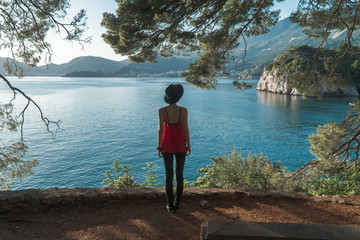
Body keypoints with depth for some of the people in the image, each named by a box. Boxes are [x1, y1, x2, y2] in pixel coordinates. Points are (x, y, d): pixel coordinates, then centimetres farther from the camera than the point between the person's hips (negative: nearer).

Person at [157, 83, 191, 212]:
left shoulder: (162, 111, -12)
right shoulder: (183, 110, -12)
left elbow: (160, 129, -12)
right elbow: (186, 129, -10)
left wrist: (159, 147, 0)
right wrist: (188, 146, 2)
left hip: (167, 144, 0)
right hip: (180, 144, 0)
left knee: (169, 175, 9)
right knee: (179, 175, 10)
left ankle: (170, 205, 14)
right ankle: (177, 204, 15)